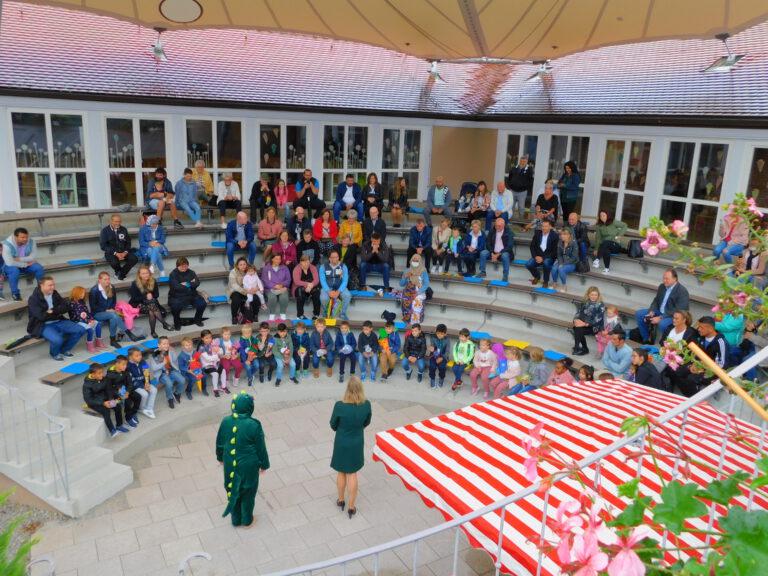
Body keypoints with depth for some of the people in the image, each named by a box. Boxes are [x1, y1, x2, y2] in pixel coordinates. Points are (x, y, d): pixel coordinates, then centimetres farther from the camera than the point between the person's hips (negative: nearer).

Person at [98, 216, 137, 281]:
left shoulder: (124, 229, 8)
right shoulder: (105, 230, -3)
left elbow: (128, 242, 10)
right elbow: (103, 246, -9)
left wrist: (125, 252, -11)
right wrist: (115, 253, -20)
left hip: (123, 252, 3)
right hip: (111, 253, -3)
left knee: (134, 259, -24)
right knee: (114, 262, -36)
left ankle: (122, 273, -1)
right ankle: (118, 271, 2)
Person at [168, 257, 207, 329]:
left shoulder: (191, 272, 8)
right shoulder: (173, 274, -4)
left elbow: (197, 283, -5)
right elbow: (176, 287, -17)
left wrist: (186, 284, -15)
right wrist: (191, 284, -9)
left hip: (191, 296, 4)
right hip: (177, 297, -4)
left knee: (202, 303, -19)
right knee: (175, 306, -34)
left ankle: (197, 319, 10)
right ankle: (177, 323, -4)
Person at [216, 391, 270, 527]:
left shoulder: (226, 421, -15)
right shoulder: (254, 425, -25)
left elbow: (220, 442, 0)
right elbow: (261, 447, -14)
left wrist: (221, 457, 19)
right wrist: (264, 465, 2)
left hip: (230, 464, 3)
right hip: (248, 465, -3)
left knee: (233, 489, 24)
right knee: (248, 492, 20)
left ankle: (236, 519, 41)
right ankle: (247, 519, 38)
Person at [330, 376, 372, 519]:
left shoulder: (340, 406, -29)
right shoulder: (366, 405, -21)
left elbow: (333, 425, -10)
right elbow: (366, 423, -2)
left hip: (341, 442, -1)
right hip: (357, 443, 2)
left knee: (341, 472, 22)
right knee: (352, 474, 20)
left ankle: (341, 500, 43)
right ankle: (351, 506, 30)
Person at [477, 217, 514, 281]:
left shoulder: (509, 233, -9)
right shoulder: (492, 231, 3)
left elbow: (509, 247, -16)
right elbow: (488, 243, 4)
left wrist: (498, 254, -23)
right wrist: (492, 253, -13)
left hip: (504, 252, -4)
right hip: (493, 252, 4)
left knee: (505, 256, -36)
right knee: (483, 253, -21)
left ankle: (505, 276, -24)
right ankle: (482, 272, -8)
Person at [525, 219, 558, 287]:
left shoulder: (554, 236, -9)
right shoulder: (537, 233, 3)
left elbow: (554, 251, -12)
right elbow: (532, 246, 4)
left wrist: (543, 258, -22)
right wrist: (535, 256, -13)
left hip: (549, 257, -4)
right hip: (538, 255, 4)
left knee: (546, 263, -38)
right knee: (528, 264, -23)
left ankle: (546, 281, -12)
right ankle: (537, 276, 11)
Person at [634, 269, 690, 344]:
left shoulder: (682, 291, -18)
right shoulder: (662, 286, 4)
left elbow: (678, 311, -23)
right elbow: (656, 301, 13)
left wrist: (660, 318, -26)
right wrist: (651, 312, -7)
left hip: (673, 316, -8)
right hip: (660, 312, 8)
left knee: (662, 324, -38)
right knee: (639, 314, -2)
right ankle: (646, 339, 8)